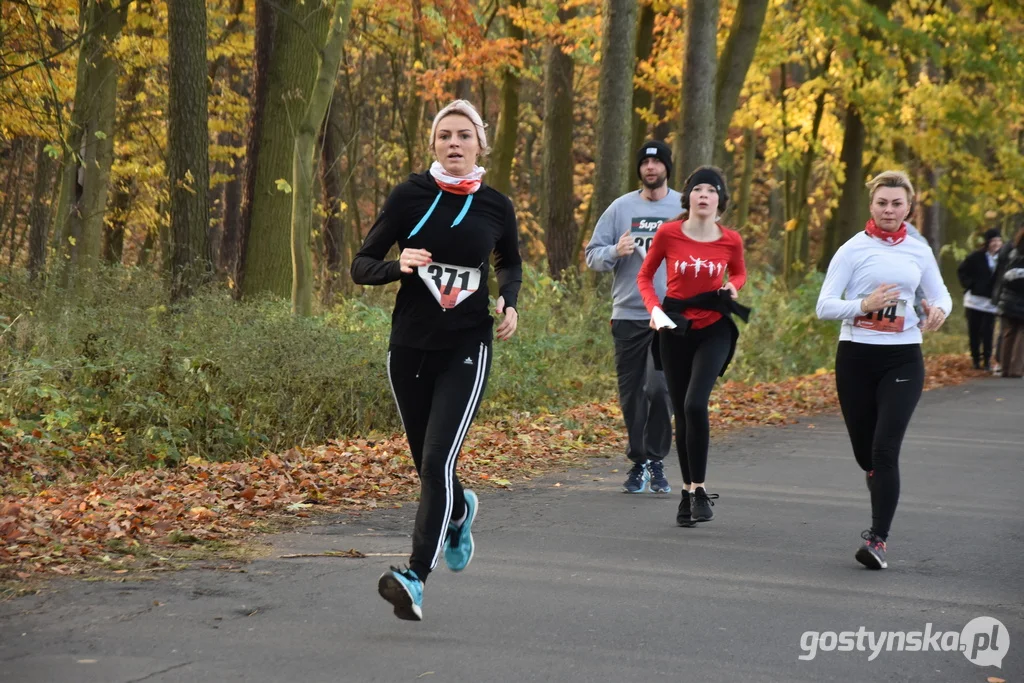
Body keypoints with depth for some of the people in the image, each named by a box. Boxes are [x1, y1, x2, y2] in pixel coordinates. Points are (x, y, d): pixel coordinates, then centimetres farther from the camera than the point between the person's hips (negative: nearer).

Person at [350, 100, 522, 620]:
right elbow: (361, 266, 1)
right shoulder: (410, 196, -3)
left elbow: (510, 263, 22)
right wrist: (398, 266, -19)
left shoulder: (496, 206, 1)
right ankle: (459, 511, 48)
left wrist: (509, 302, 3)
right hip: (410, 347, 1)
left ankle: (416, 577, -17)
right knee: (426, 465, 14)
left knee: (437, 462, -16)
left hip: (466, 349, -1)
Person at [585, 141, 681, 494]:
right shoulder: (621, 207, 8)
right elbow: (593, 255, 8)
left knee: (658, 387, -17)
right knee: (631, 395, 6)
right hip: (628, 315, 2)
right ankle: (637, 462, 18)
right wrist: (615, 252, -13)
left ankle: (657, 461, -3)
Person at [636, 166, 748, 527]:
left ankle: (698, 489, -9)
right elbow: (645, 276, 6)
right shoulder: (668, 233, -6)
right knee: (681, 412, 6)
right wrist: (654, 308, -10)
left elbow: (739, 273, 17)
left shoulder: (731, 240, -4)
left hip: (714, 329, -1)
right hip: (675, 328, 1)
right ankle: (689, 491, 20)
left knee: (695, 404, -20)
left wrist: (731, 287, -5)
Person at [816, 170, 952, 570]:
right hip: (856, 357, 0)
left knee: (885, 449, -14)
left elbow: (941, 295, 19)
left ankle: (877, 541, -15)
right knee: (865, 453, 8)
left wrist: (938, 311, -6)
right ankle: (882, 518, 35)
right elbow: (825, 306, -5)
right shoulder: (853, 250, 0)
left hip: (903, 360, 0)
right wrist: (863, 305, -23)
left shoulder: (919, 252, 7)